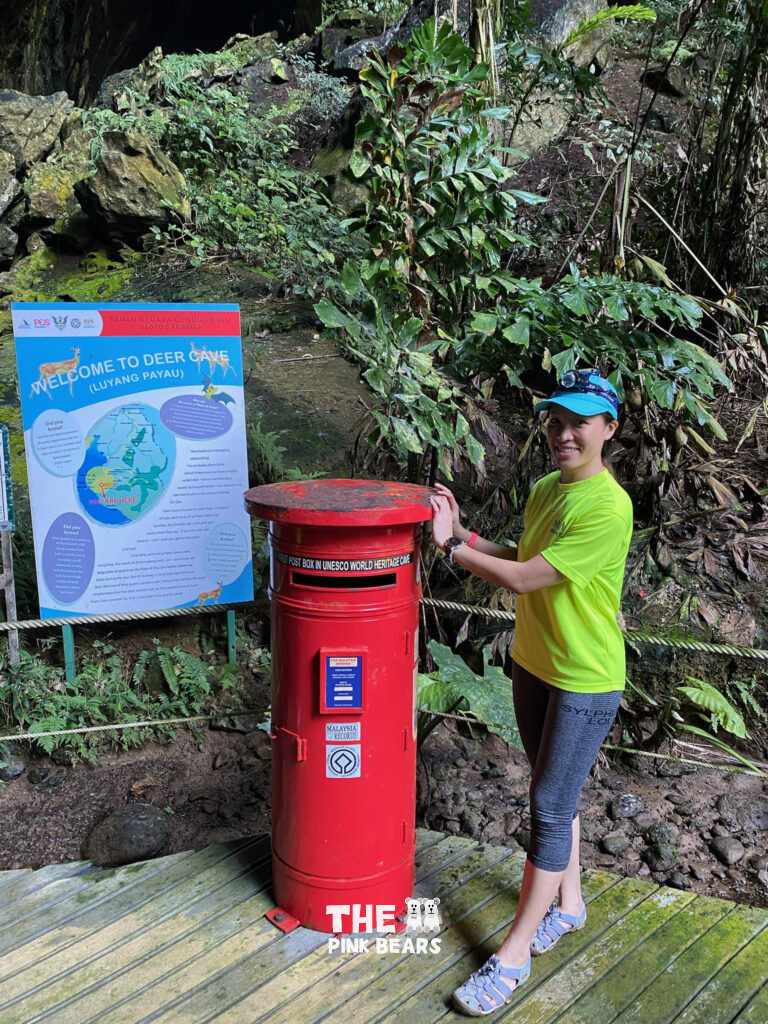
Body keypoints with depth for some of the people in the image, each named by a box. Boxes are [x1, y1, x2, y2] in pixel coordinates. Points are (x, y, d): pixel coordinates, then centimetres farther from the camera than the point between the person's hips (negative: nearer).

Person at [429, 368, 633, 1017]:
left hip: (585, 681, -8)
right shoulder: (545, 489, 3)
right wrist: (462, 532, -4)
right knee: (554, 793, 21)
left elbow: (524, 579, -25)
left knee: (551, 807, 2)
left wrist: (449, 545, -16)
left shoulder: (608, 508, -25)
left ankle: (514, 953, 16)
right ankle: (568, 902, 42)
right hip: (533, 664, 8)